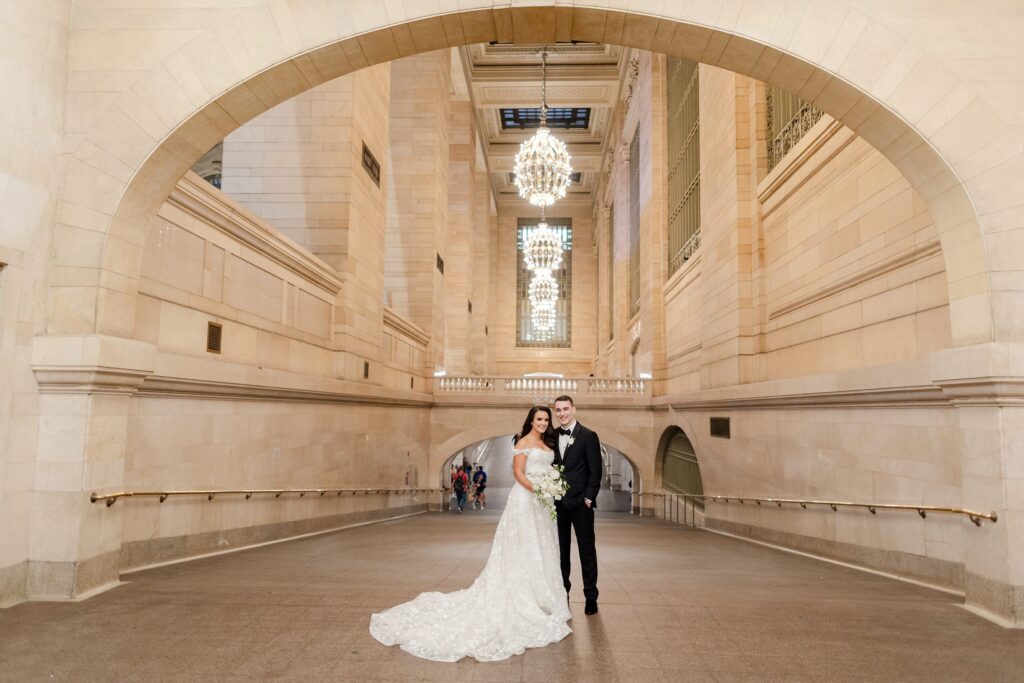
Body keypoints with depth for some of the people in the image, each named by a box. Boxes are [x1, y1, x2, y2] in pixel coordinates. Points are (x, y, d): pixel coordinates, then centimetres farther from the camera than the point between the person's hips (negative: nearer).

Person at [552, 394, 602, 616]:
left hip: (580, 504, -4)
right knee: (561, 552, 9)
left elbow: (595, 471, -6)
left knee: (587, 552, 4)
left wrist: (589, 498, -12)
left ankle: (591, 598, 12)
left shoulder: (588, 436, -5)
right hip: (558, 504, 4)